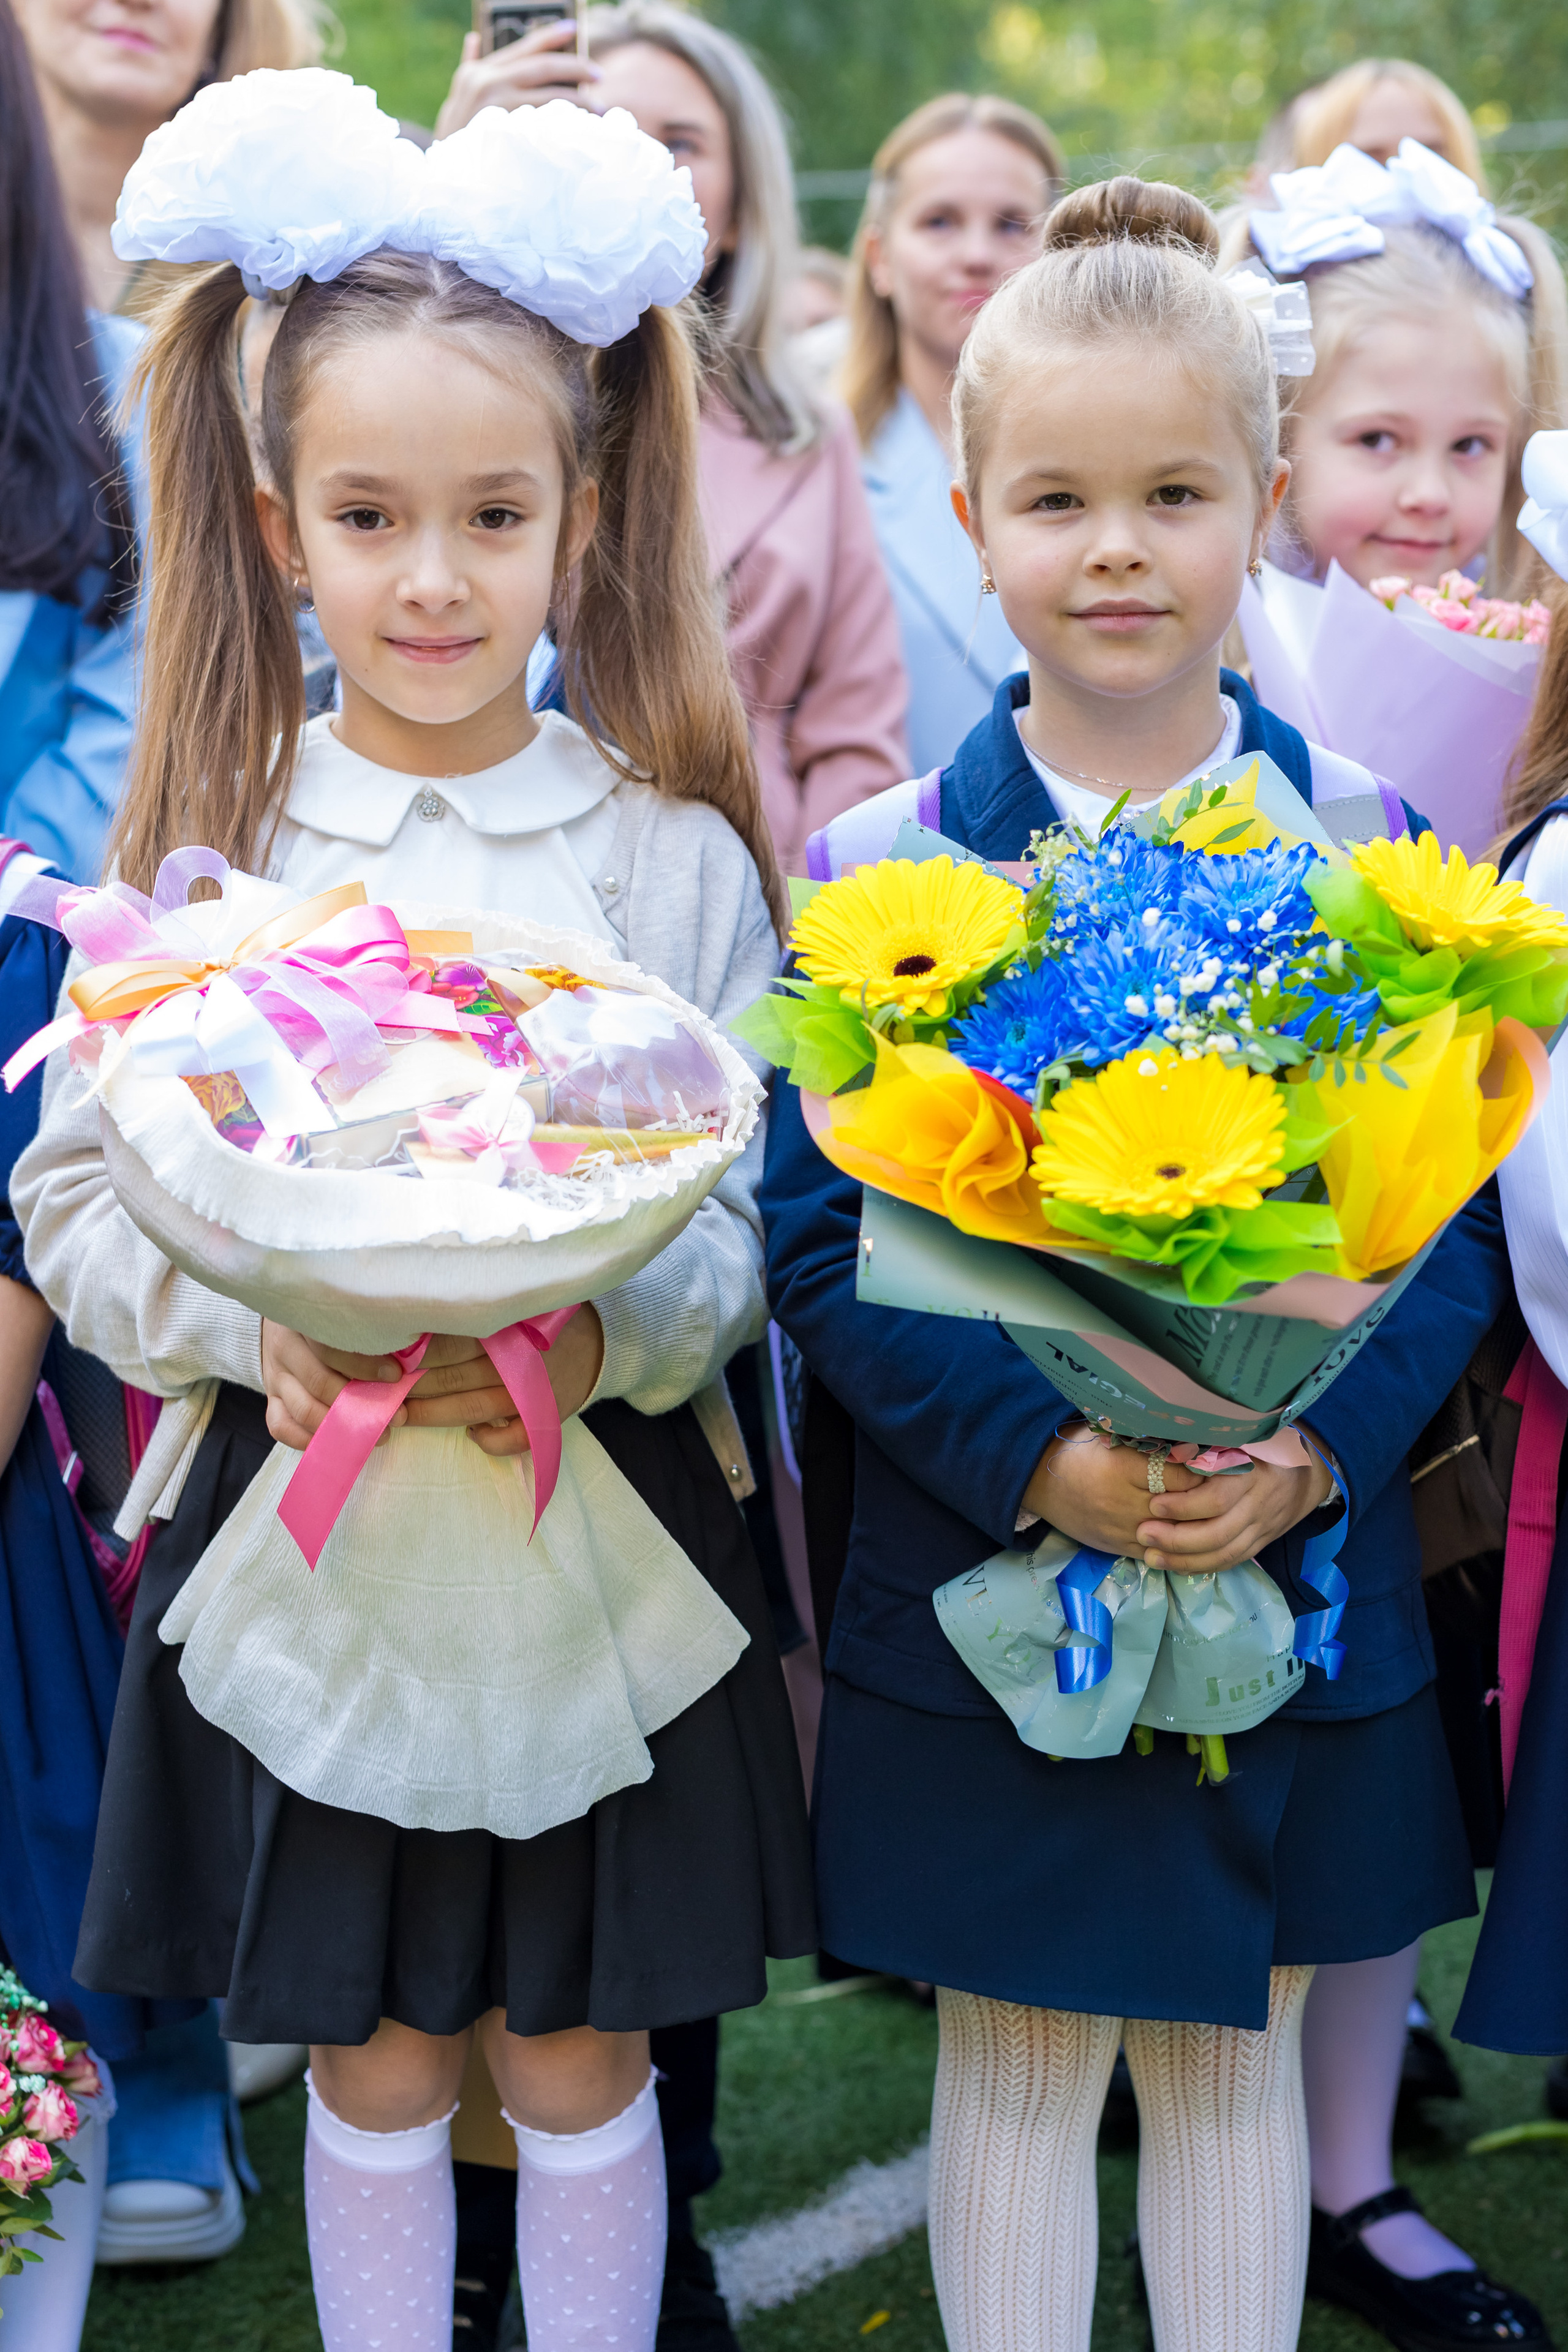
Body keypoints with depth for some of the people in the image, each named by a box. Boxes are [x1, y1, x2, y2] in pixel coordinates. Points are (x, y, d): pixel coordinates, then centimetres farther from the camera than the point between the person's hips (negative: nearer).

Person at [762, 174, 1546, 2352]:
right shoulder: (888, 864, -6)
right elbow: (819, 1232, -8)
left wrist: (1312, 1447, -18)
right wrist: (1042, 1456, -20)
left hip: (1301, 1582, 1)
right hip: (985, 1581, -1)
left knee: (1239, 2055, 16)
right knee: (1019, 2071, 12)